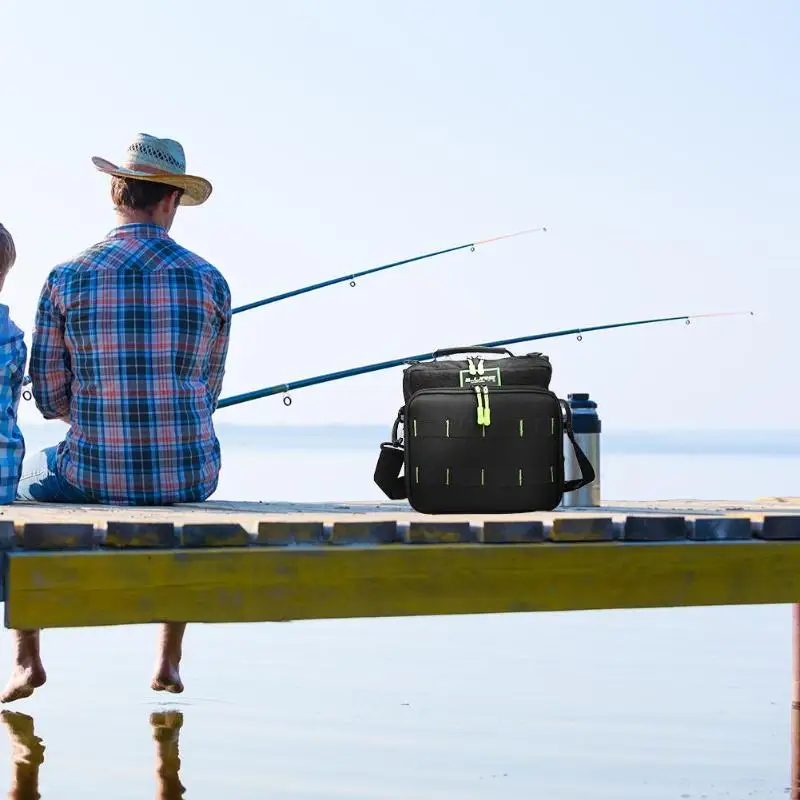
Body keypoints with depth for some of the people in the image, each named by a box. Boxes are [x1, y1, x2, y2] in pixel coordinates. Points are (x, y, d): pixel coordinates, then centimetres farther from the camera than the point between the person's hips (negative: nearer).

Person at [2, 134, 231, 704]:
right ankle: (169, 661, 36)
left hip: (95, 475, -1)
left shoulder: (67, 279, -6)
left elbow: (49, 399, 0)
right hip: (190, 474, 2)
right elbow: (207, 392, 10)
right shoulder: (210, 282, -1)